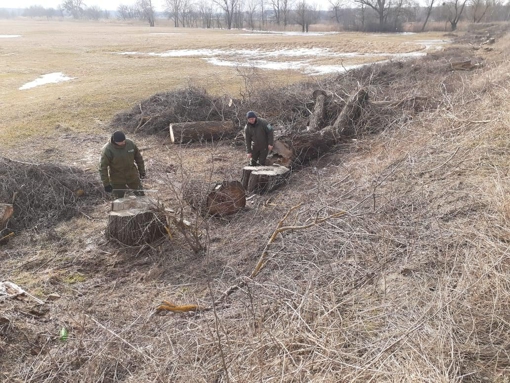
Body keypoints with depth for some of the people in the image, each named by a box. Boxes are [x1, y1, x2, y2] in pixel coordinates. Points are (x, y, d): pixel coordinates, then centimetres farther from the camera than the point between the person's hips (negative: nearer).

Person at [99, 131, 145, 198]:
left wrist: (142, 171, 9)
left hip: (132, 176, 3)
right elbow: (103, 168, -19)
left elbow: (138, 158, 4)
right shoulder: (107, 150, -23)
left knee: (140, 195, 14)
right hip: (117, 180, -3)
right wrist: (106, 184, -19)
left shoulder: (130, 144, -12)